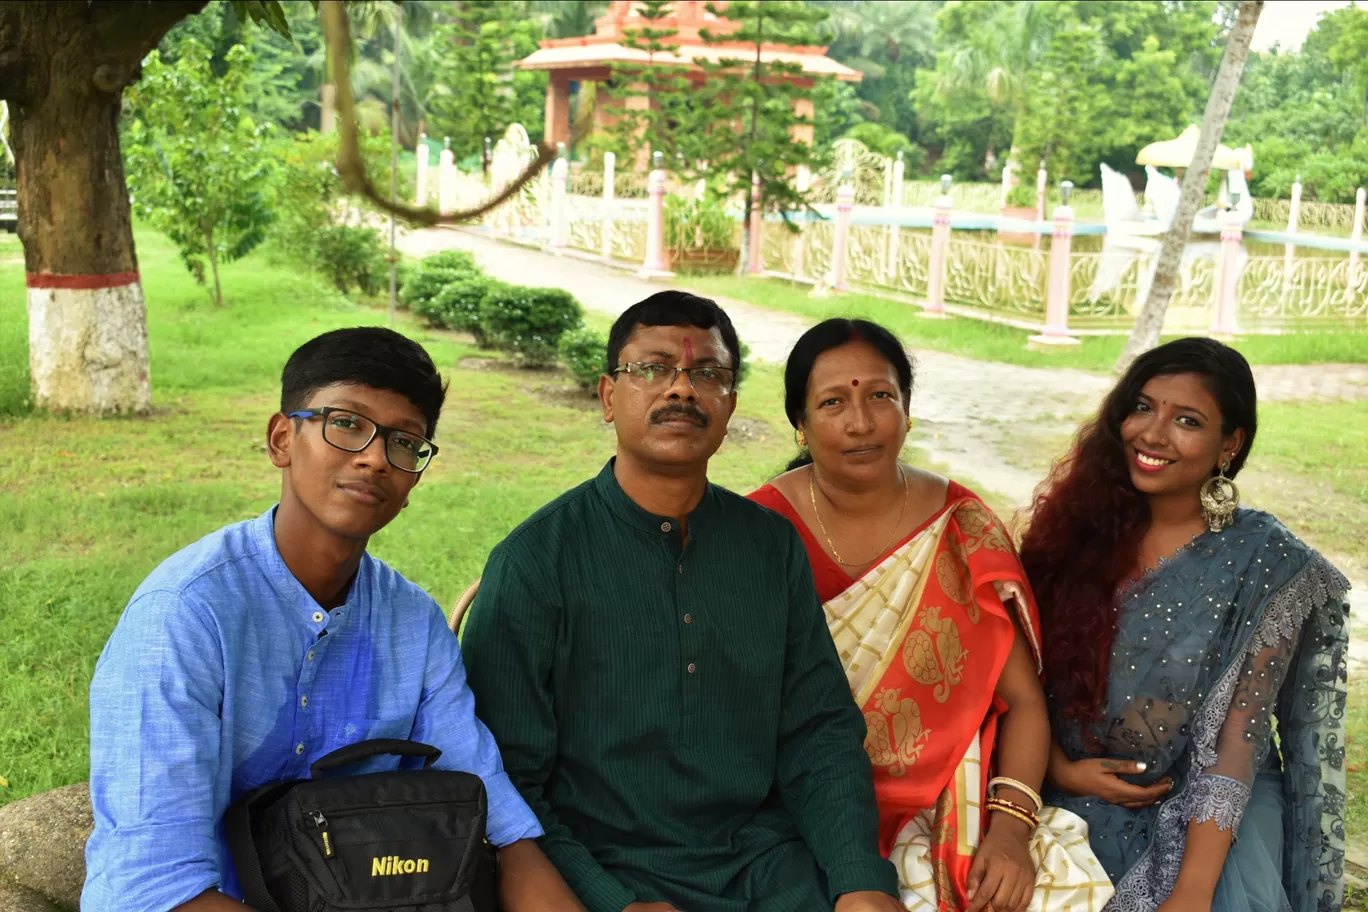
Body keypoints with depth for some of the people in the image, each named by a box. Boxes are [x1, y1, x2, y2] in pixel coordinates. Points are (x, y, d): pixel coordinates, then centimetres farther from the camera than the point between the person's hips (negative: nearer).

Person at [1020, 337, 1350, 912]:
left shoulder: (1268, 565, -9)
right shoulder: (1081, 525, -1)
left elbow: (1236, 737, -14)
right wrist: (1060, 768, -11)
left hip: (1205, 803, -2)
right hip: (1079, 789, 2)